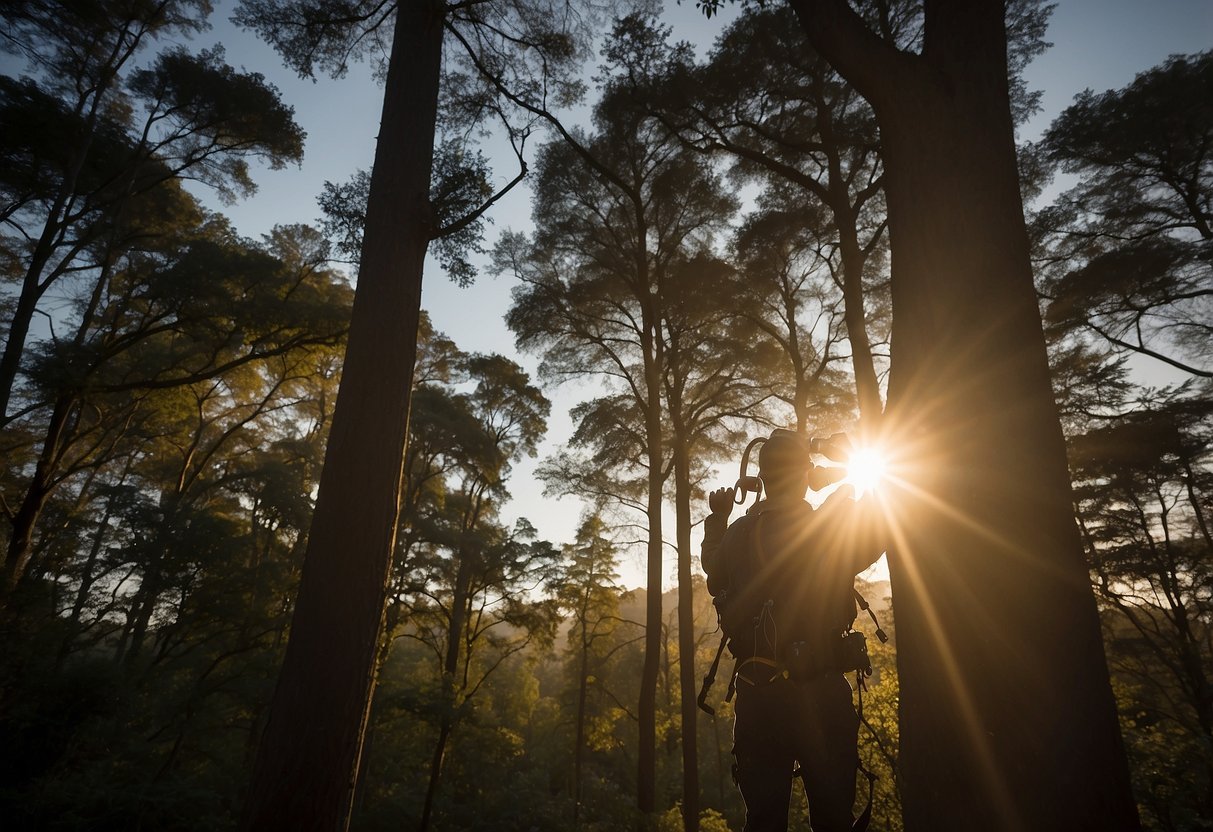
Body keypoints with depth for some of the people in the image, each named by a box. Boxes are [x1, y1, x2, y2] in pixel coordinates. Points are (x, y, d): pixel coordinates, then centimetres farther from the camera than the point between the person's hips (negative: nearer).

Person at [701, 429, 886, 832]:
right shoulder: (829, 529, -11)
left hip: (756, 694, 3)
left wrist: (717, 520, 29)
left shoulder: (735, 535, -2)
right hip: (821, 692, -2)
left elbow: (715, 579, 18)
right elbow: (871, 541, 10)